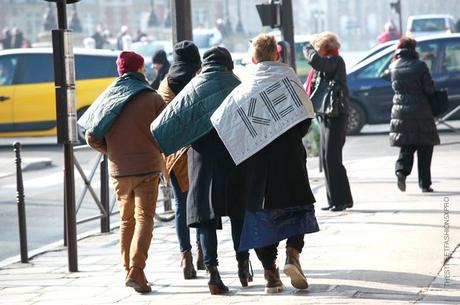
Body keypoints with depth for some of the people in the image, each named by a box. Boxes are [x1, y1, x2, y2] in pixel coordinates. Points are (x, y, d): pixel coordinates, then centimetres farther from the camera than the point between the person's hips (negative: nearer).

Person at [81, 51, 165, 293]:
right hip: (147, 168, -4)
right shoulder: (152, 99, -7)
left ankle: (128, 269, 19)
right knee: (144, 219, -4)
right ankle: (136, 271, -18)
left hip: (118, 171, 4)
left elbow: (92, 138, 0)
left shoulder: (108, 98, 3)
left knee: (126, 220, 17)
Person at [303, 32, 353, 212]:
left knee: (332, 158, -11)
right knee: (326, 158, 10)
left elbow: (315, 60, -31)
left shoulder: (335, 60, -13)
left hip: (336, 115, -10)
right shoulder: (328, 63, 17)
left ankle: (342, 199, -7)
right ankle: (334, 200, 16)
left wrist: (309, 49, -11)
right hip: (325, 115, 10)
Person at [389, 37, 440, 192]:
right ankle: (425, 184, 7)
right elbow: (429, 89, -7)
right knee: (425, 148, 7)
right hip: (421, 110, -3)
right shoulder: (420, 66, -9)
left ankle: (401, 171, -15)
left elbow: (396, 86, 10)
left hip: (400, 110, 3)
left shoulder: (394, 67, 1)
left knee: (406, 146, 12)